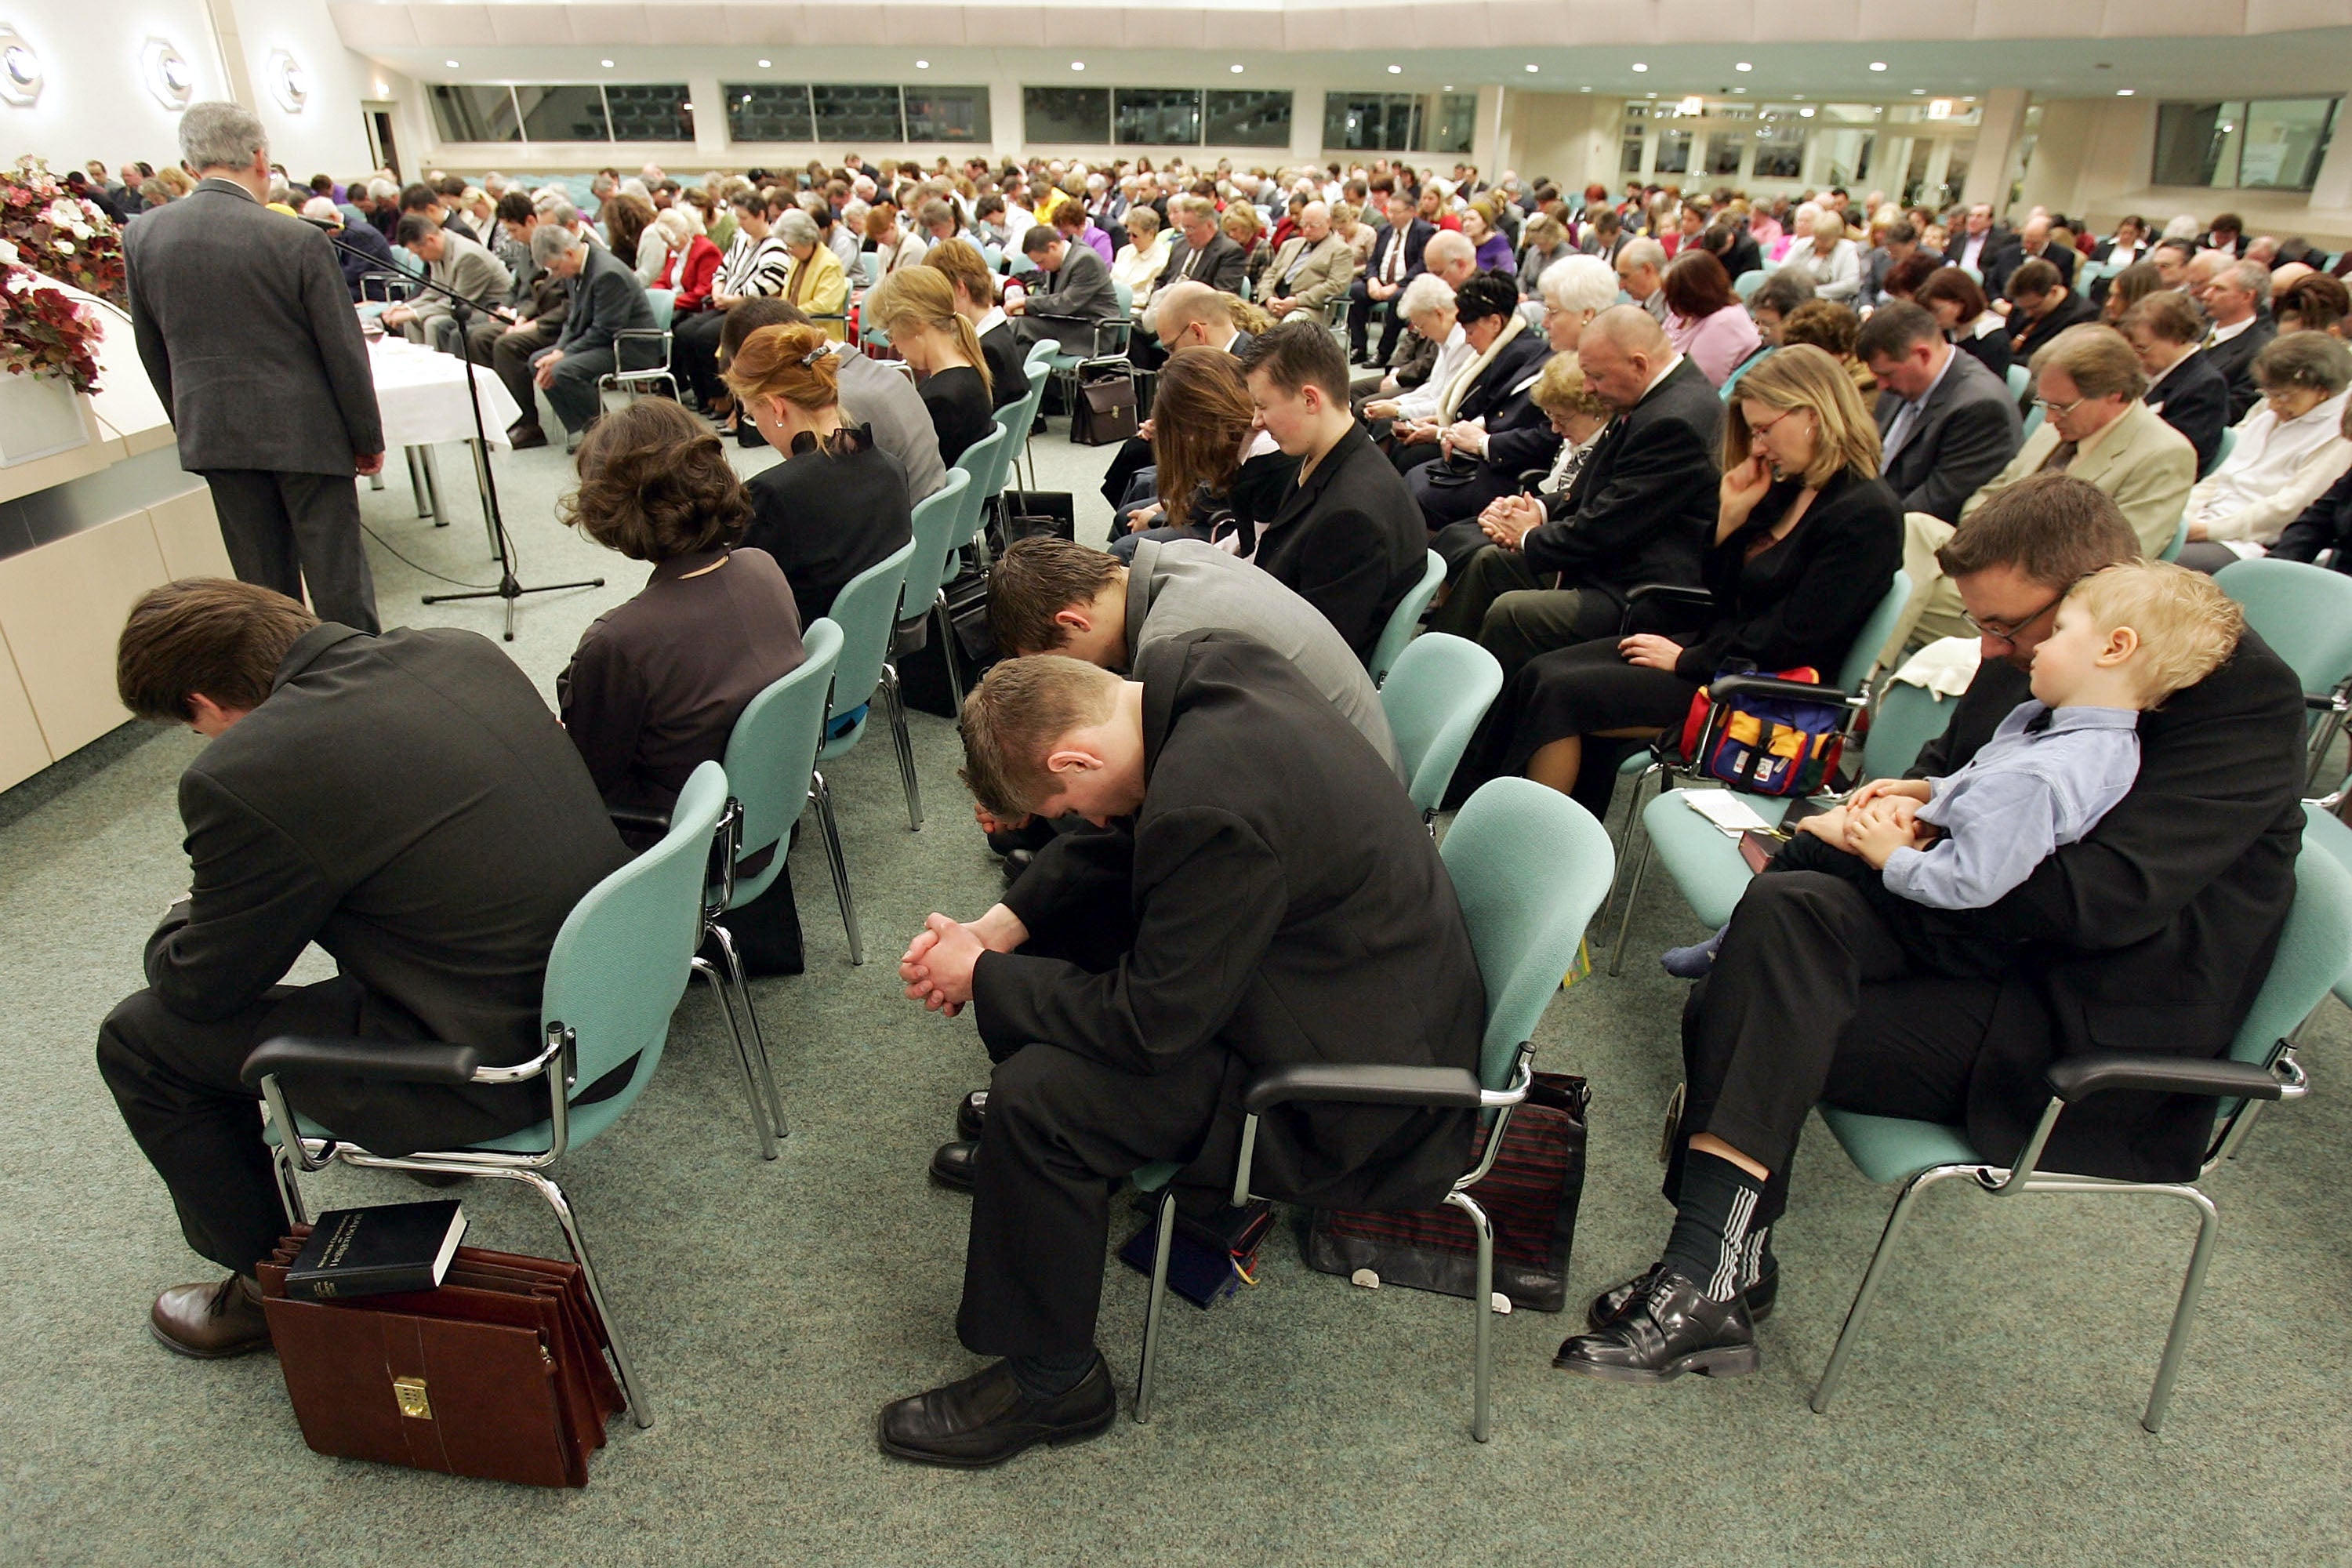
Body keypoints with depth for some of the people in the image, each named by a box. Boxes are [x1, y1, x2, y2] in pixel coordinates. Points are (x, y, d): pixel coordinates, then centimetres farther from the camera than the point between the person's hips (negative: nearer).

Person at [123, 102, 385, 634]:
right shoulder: (299, 240, -13)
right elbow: (345, 353, -9)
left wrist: (192, 424, 21)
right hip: (305, 431, -4)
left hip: (212, 435, 4)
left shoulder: (142, 235, 2)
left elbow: (152, 351, 10)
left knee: (262, 583, 12)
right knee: (336, 574, 4)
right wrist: (368, 439, 2)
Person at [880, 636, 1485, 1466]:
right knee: (1054, 931, 13)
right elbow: (1122, 842, 8)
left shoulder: (1211, 807, -35)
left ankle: (1049, 1382, 5)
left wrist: (983, 978, -10)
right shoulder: (1200, 663, -8)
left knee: (1037, 1095, -17)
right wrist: (1002, 926, -2)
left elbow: (1150, 1022, -23)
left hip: (1360, 1086, -9)